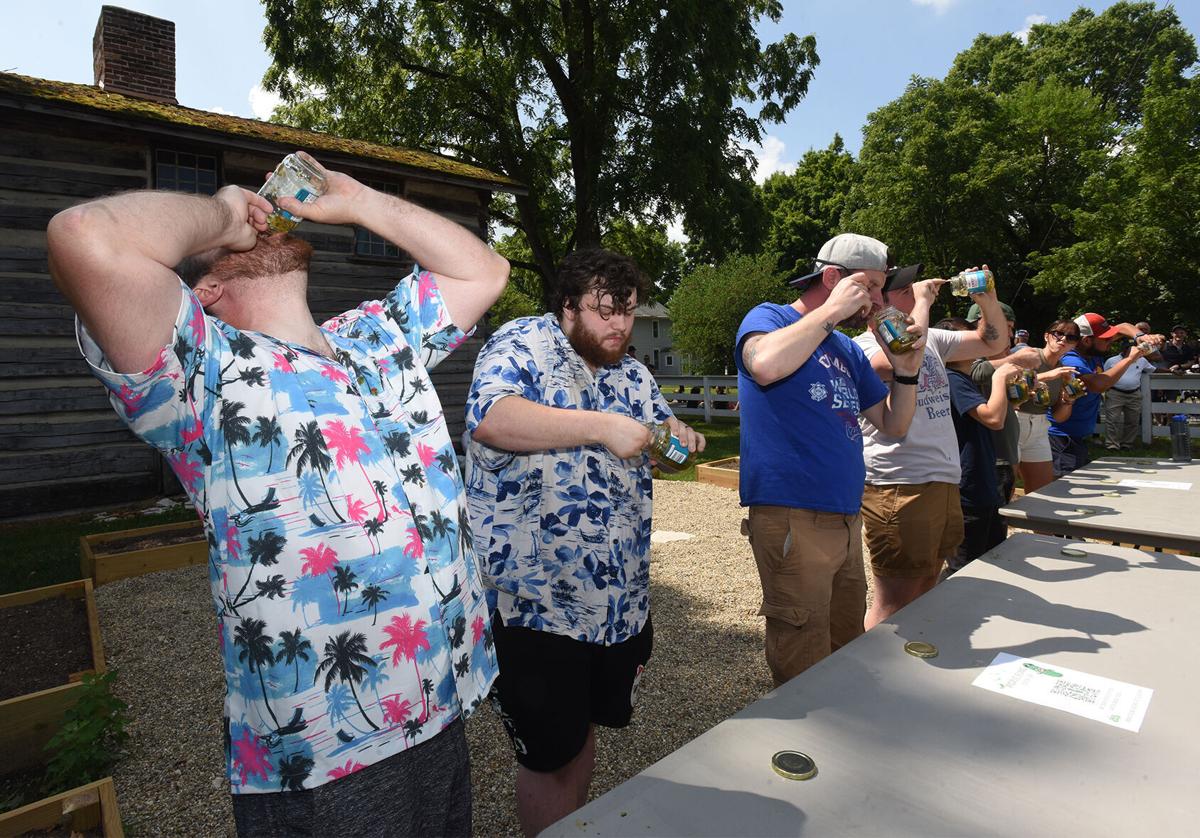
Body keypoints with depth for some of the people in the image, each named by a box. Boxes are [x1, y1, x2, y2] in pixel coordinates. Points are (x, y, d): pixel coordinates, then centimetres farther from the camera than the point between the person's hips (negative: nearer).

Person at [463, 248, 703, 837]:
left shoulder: (632, 375, 11)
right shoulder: (523, 344, -10)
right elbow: (489, 419, -27)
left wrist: (676, 437, -4)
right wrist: (601, 426, -30)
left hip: (620, 601, 7)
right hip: (535, 604, -6)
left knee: (582, 732, 25)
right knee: (547, 755, 10)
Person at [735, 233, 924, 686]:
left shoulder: (848, 350, 19)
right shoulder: (768, 317, -4)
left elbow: (894, 424, 20)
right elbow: (766, 365, -29)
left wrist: (906, 372, 2)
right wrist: (832, 311, -17)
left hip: (846, 520, 9)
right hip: (791, 518, -8)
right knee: (805, 675, -2)